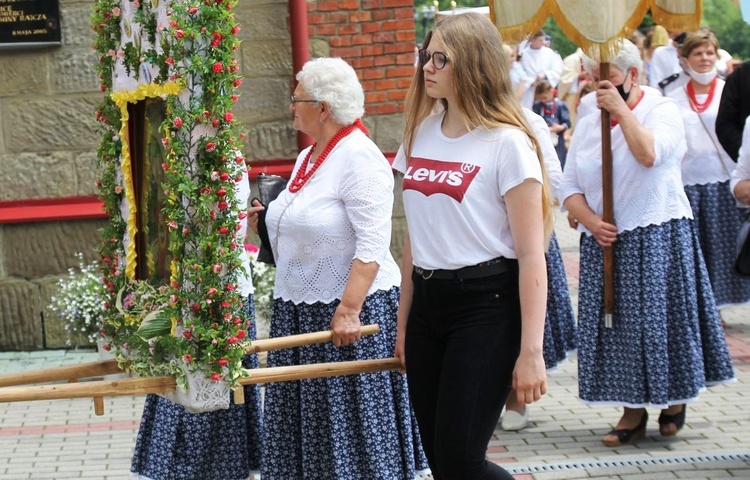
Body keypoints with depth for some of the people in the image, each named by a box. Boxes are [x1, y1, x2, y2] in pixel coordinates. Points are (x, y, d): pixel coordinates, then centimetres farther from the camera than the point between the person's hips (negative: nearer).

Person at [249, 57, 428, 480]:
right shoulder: (308, 158, 13)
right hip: (299, 309, 9)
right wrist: (268, 223, 9)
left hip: (350, 306, -9)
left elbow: (372, 243, -22)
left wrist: (348, 310, -28)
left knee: (352, 423, -2)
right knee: (306, 423, 13)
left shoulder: (359, 157, -15)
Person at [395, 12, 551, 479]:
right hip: (428, 304, 7)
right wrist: (404, 324, 16)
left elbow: (531, 254, -12)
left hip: (487, 306, -7)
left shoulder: (506, 143, -9)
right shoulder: (422, 134, 10)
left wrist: (531, 351, -16)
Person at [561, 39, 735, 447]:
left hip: (658, 239, -5)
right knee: (618, 323, 4)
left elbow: (649, 153, -24)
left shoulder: (662, 110, -3)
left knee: (659, 319, -1)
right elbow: (569, 188, 8)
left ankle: (674, 400, 19)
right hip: (604, 244, 5)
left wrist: (621, 109, -18)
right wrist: (590, 221, -10)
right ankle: (633, 412, 13)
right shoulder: (586, 126, 11)